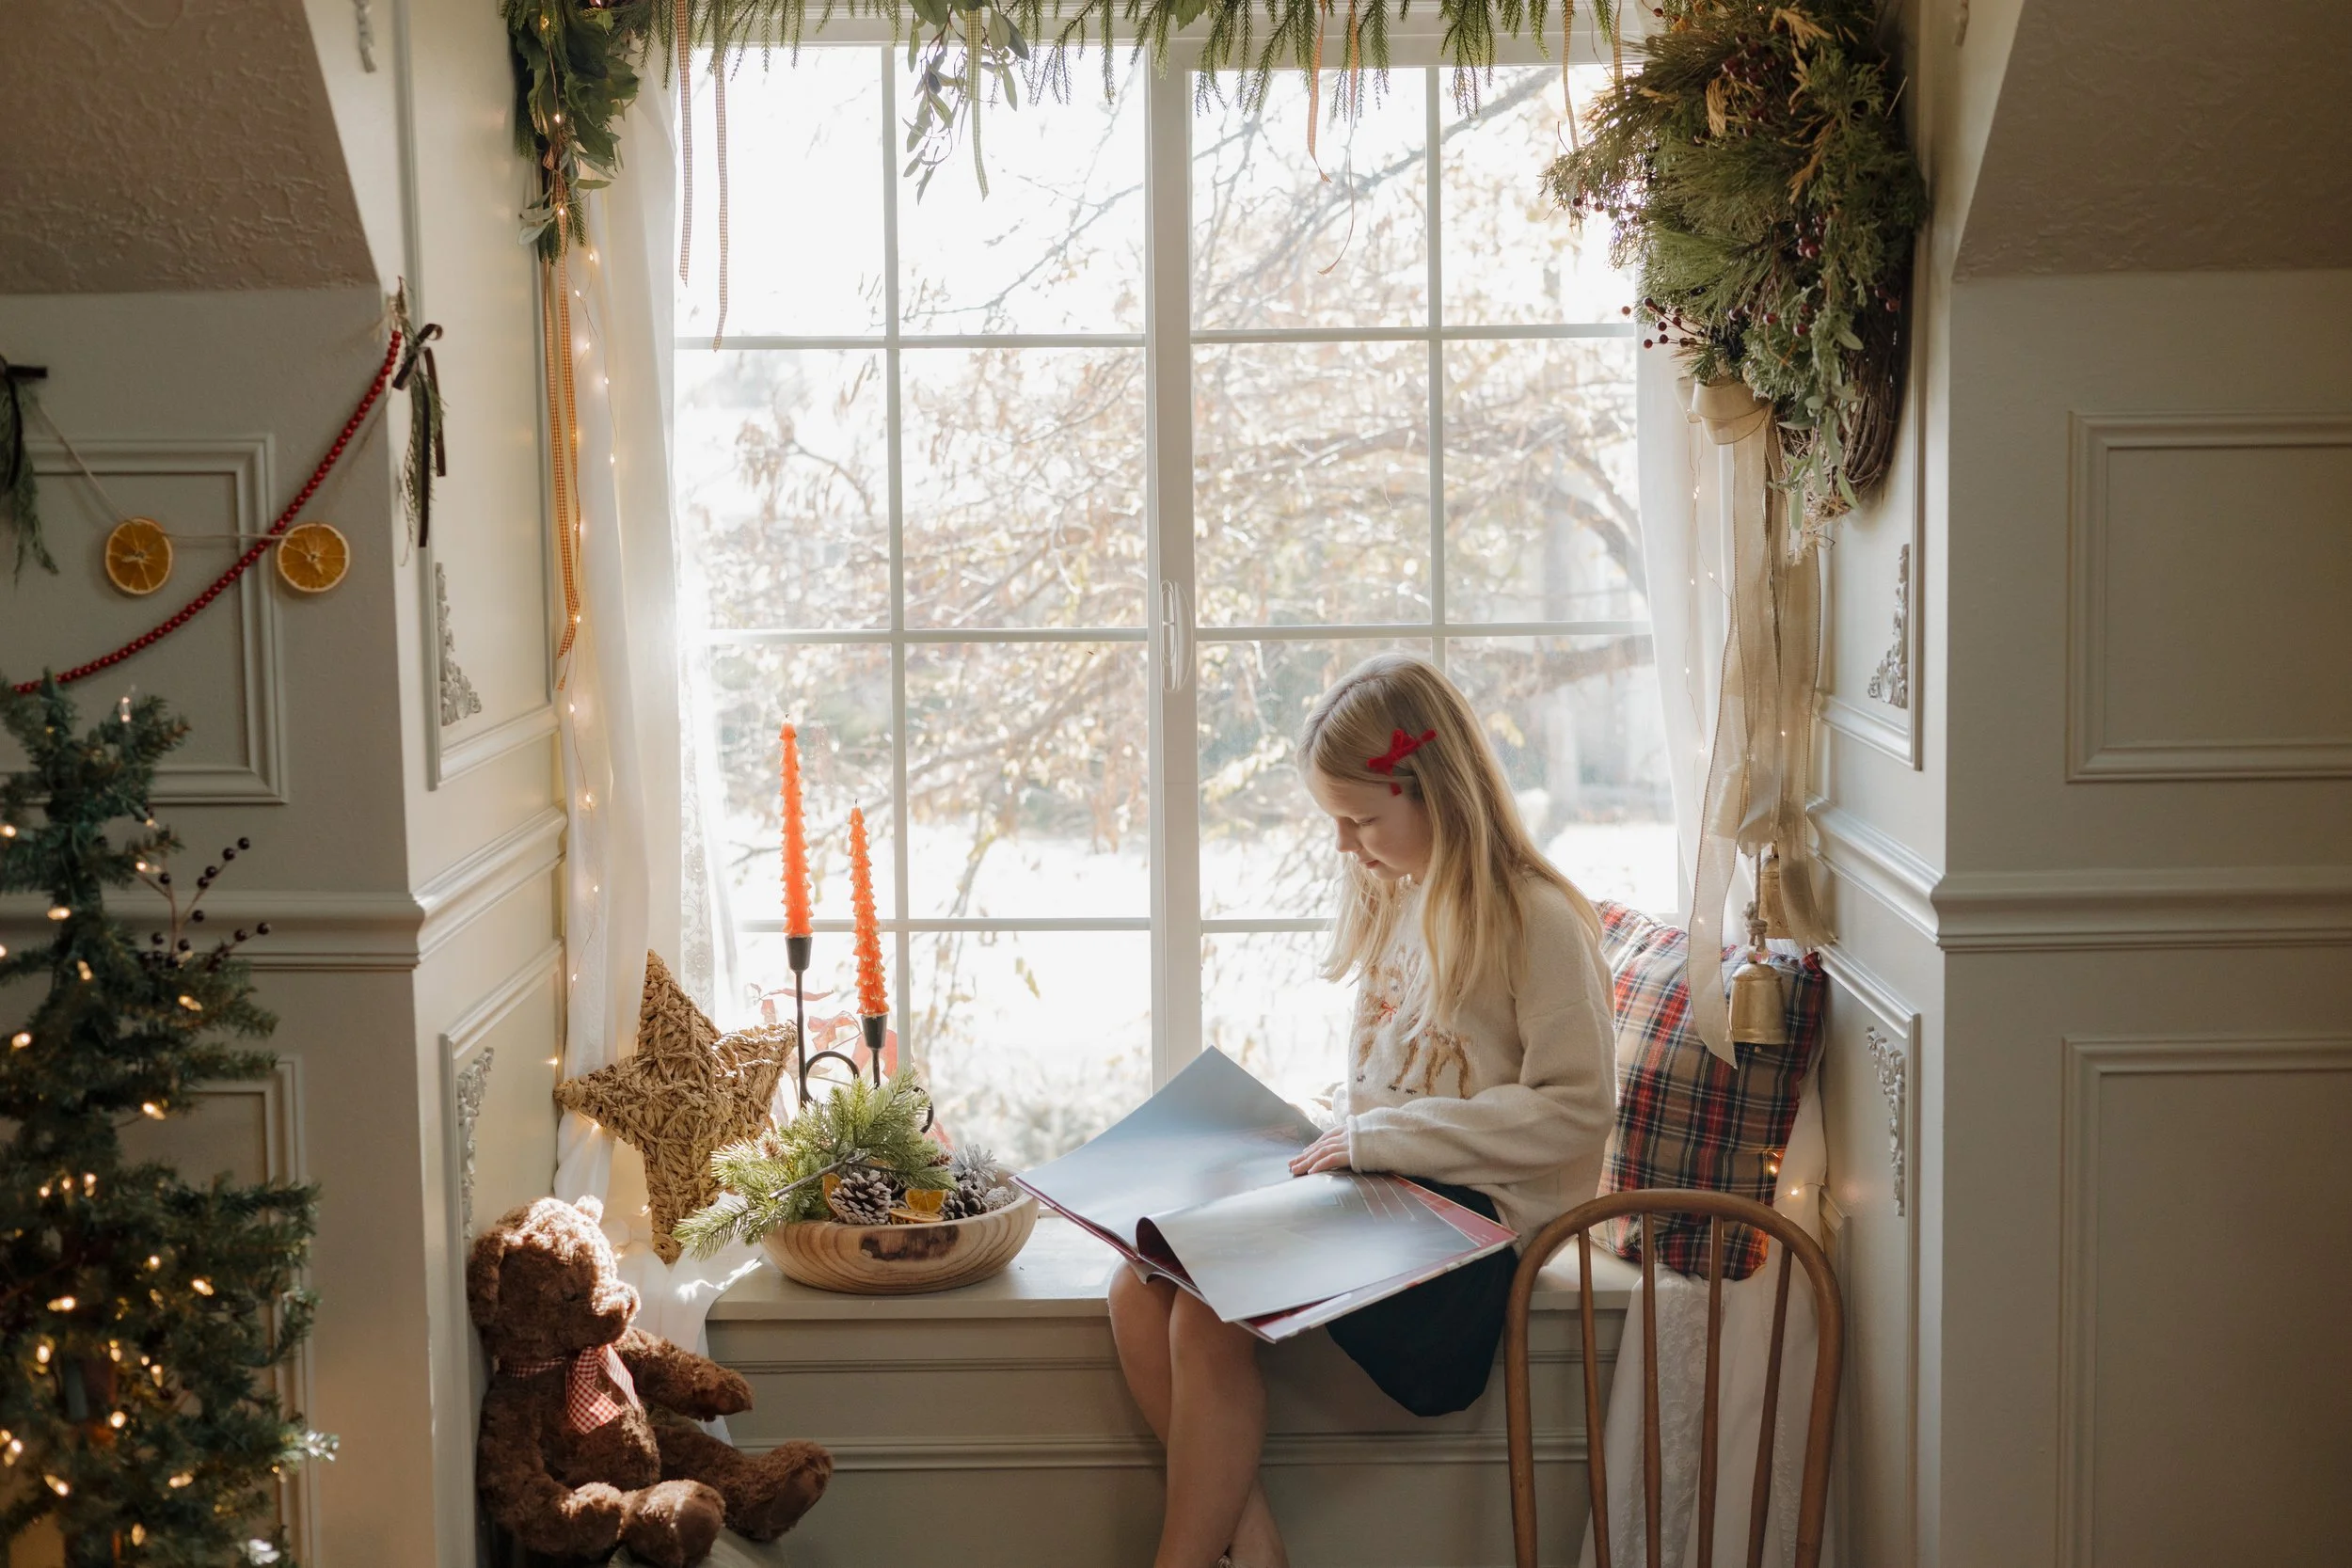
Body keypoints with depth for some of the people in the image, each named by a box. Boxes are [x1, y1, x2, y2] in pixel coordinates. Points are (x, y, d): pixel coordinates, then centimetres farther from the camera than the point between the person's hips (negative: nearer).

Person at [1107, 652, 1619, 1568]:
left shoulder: (1536, 920, -10)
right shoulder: (1396, 900, 16)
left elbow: (1578, 1106, -16)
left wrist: (1383, 1138, -17)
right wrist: (1333, 1132, 4)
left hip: (1467, 1212, -8)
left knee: (1211, 1312, -26)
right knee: (1138, 1290, -16)